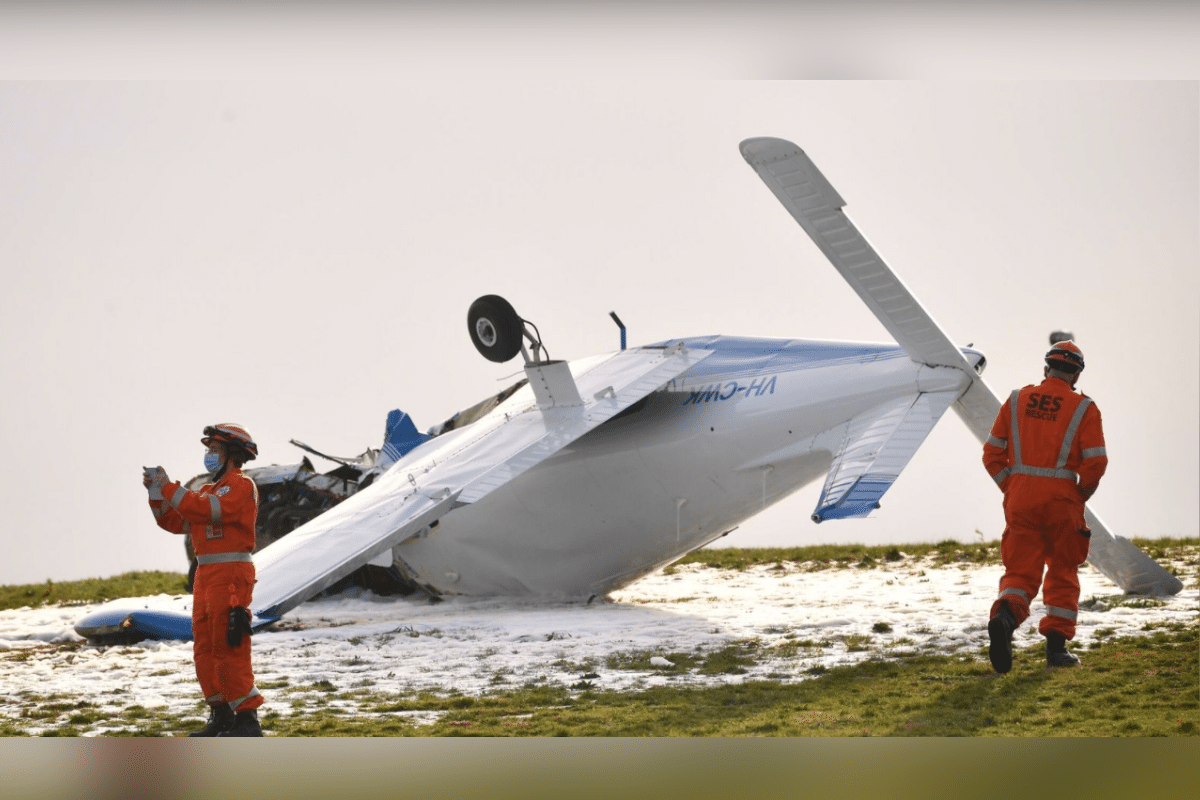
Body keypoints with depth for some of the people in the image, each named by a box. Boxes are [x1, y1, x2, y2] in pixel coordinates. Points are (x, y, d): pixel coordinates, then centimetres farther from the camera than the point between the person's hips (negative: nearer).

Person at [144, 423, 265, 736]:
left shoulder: (241, 486, -8)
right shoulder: (211, 489, 21)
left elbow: (206, 510, -24)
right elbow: (174, 522, 18)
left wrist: (169, 488, -19)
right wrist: (156, 493, 4)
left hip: (230, 575, -10)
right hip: (206, 575, 10)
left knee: (229, 649, -12)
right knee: (205, 650, 10)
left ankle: (247, 720, -11)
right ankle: (221, 716, 16)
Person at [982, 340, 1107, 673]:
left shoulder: (1017, 401, 7)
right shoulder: (1083, 408, -1)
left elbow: (992, 453, 5)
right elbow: (1095, 462, -8)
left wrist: (1011, 489, 12)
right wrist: (1081, 495, 9)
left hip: (1020, 499, 2)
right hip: (1061, 501, -2)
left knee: (1020, 571, 3)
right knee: (1062, 573, 14)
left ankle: (1005, 615, -27)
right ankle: (1056, 644, 12)